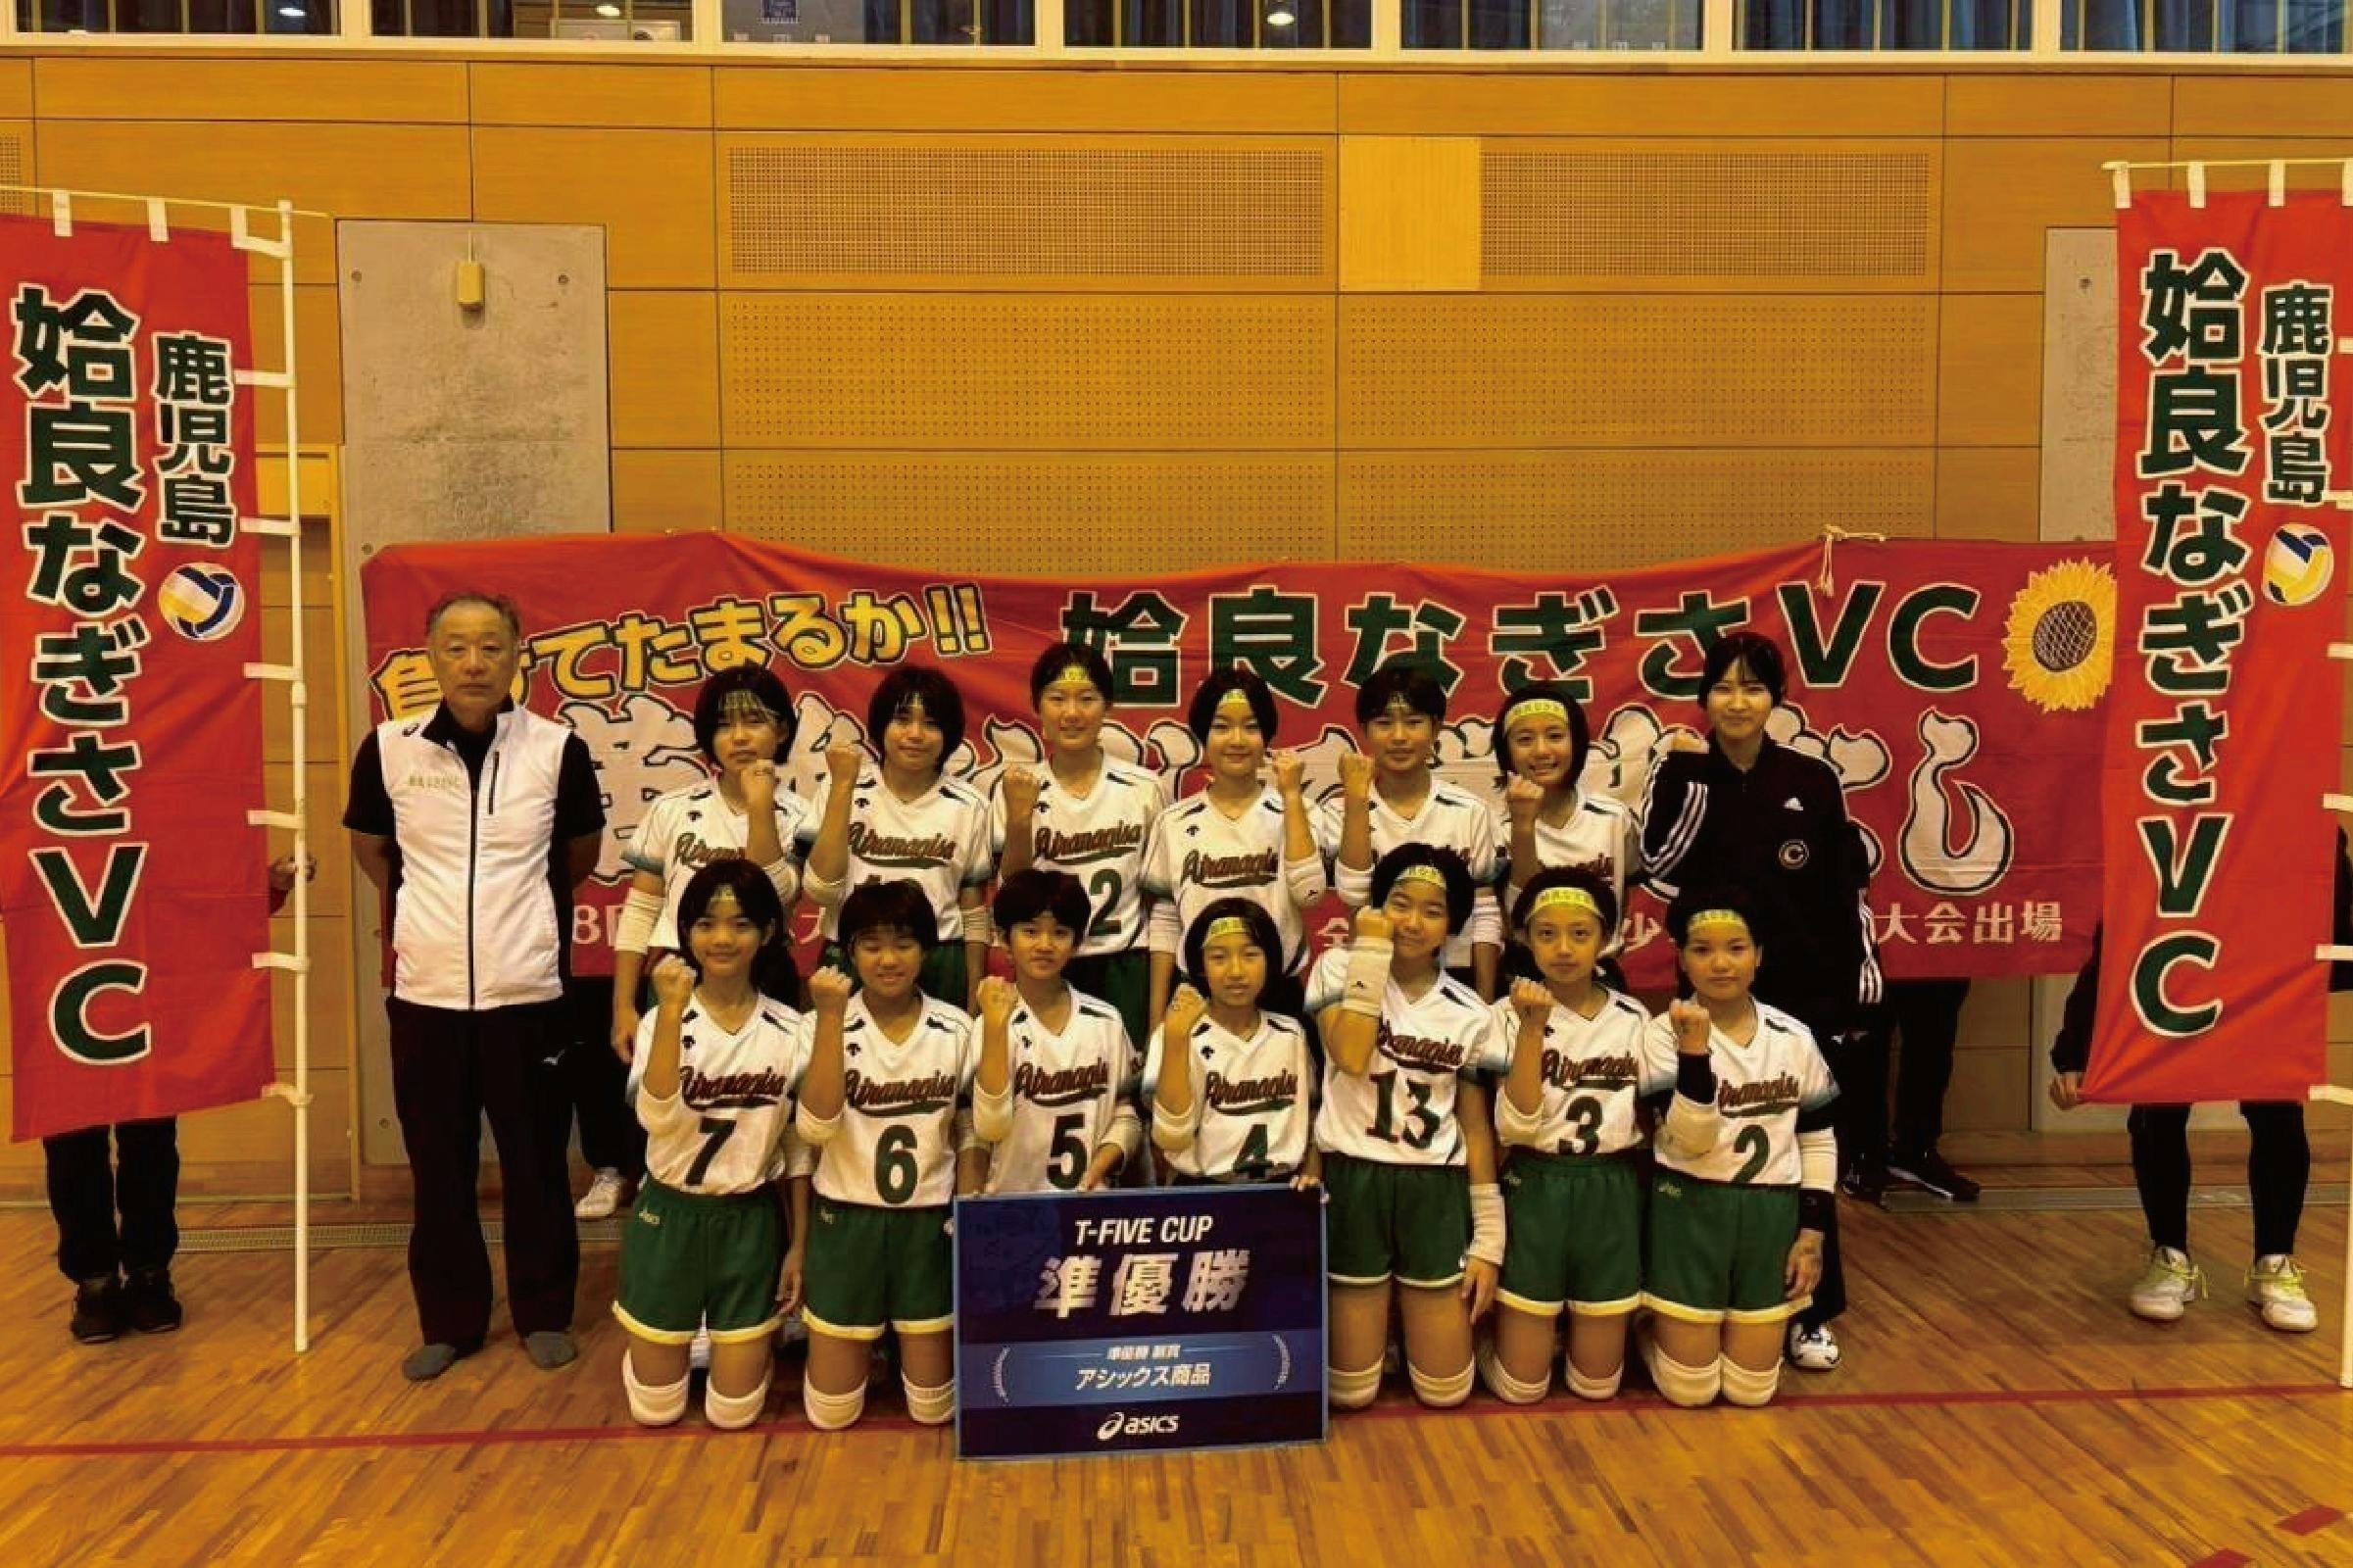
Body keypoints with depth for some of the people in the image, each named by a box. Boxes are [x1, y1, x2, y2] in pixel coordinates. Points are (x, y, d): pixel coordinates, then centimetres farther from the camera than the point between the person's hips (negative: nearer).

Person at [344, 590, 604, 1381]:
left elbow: (579, 853, 11)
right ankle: (448, 1320, 26)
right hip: (425, 992, 1)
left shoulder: (557, 749, -6)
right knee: (438, 1167, 11)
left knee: (535, 1161, 9)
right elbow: (369, 845, 16)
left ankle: (543, 1315, 24)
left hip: (526, 991, -1)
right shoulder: (388, 748, -3)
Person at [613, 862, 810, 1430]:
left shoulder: (791, 1031, -6)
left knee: (733, 1412, 8)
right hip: (670, 1216, 0)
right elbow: (658, 1119, -29)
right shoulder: (661, 1019, -11)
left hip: (752, 1220, 1)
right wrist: (671, 1011, -35)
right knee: (655, 1409, 11)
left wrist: (800, 1244, 4)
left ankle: (759, 1334, 37)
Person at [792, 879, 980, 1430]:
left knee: (933, 1406, 8)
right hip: (845, 1220, -1)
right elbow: (815, 1127, -24)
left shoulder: (957, 1031, -5)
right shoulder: (831, 1027, -10)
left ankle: (902, 1337, 38)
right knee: (832, 1410, 7)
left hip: (928, 1220, 1)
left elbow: (969, 1136, 4)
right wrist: (831, 1018, -29)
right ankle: (866, 1339, 37)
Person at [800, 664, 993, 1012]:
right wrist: (842, 785, -16)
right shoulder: (840, 788, -3)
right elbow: (820, 890, -14)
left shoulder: (968, 806, -1)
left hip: (939, 967, 1)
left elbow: (974, 910, 5)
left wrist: (974, 999, 4)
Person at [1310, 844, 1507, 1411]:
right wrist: (1372, 951, -17)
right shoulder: (1340, 968, -4)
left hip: (1435, 1190, 2)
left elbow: (1476, 1126, 8)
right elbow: (1351, 1057, -21)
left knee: (1445, 1392, 6)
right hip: (1353, 1180, -2)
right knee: (1351, 1392, 4)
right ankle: (1378, 1319, 35)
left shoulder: (1469, 1012, 4)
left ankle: (1409, 1311, 36)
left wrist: (1488, 1242, 4)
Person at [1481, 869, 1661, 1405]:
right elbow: (1516, 1127, -20)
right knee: (1521, 1387, 3)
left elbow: (1655, 1115, 8)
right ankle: (1487, 1319, 34)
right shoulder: (1511, 1014, -8)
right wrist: (1531, 1027, -27)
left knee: (1597, 1384, 10)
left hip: (1611, 1193, 3)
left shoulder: (1633, 1018, 0)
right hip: (1534, 1191, -2)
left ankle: (1575, 1319, 40)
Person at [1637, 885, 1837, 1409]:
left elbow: (1818, 1138, 9)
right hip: (1690, 1212, -3)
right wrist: (1694, 1048, -31)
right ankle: (1647, 1329, 32)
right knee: (1690, 1390, 1)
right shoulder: (1665, 1033, -11)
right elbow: (1690, 1141, -20)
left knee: (1751, 1390, 7)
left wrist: (1812, 1230, 3)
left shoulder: (1794, 1037, 1)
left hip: (1772, 1214, 3)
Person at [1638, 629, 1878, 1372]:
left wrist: (1860, 986, 2)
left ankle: (1810, 1314, 21)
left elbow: (1846, 892, 4)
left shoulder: (1813, 781, 0)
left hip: (1806, 995, 1)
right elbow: (1660, 874, -17)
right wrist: (1691, 777, -17)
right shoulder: (1682, 776, -2)